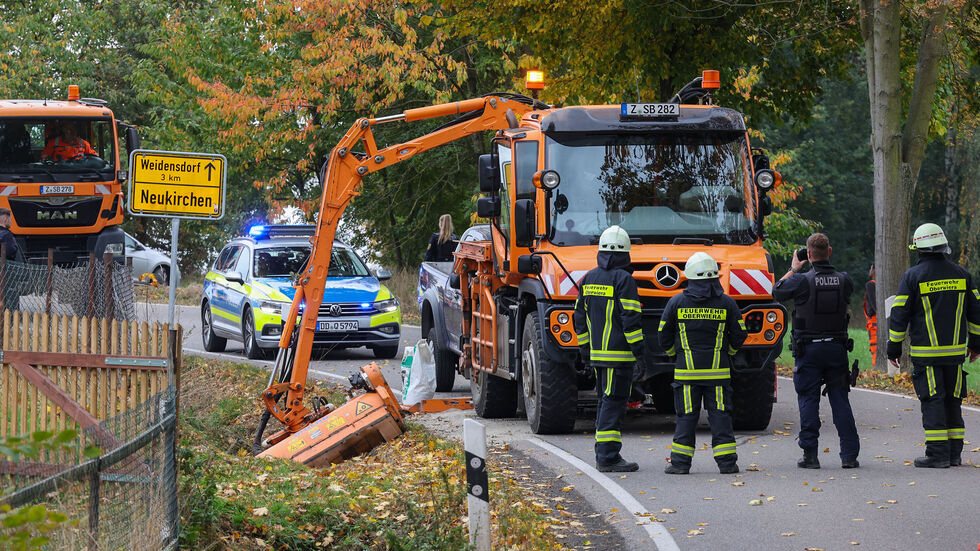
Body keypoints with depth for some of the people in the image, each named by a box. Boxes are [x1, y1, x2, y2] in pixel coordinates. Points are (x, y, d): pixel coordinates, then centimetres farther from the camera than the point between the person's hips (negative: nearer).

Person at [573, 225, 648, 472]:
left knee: (606, 402, 16)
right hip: (619, 354, -7)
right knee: (614, 403, -7)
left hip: (596, 352, 7)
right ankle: (608, 457, -10)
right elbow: (630, 318, -16)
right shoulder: (623, 279, -11)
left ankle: (603, 454, 19)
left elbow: (580, 318, 14)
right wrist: (639, 350, -13)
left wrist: (585, 349, 20)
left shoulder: (588, 279, 11)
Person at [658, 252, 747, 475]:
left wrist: (675, 353, 22)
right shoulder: (726, 303, 0)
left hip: (687, 371, 0)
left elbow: (664, 336, 5)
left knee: (686, 416, 4)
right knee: (720, 415, 4)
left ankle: (680, 462, 3)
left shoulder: (676, 303, -1)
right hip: (718, 370, 0)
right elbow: (739, 335, 5)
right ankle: (726, 461, 3)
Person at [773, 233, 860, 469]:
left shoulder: (802, 281, -13)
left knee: (808, 401, 3)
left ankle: (810, 455, 2)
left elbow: (777, 291, 5)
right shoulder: (844, 280, -3)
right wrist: (825, 266, 20)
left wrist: (794, 269, 17)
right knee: (840, 400, 7)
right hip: (837, 347, 3)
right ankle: (849, 455, 4)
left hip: (809, 349, -3)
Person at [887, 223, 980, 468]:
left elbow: (899, 315, -4)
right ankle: (954, 452, 13)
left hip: (926, 353, -4)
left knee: (932, 401, -3)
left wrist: (893, 348, 5)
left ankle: (938, 454, -7)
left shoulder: (912, 276, -6)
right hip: (955, 351, 4)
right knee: (953, 400, 11)